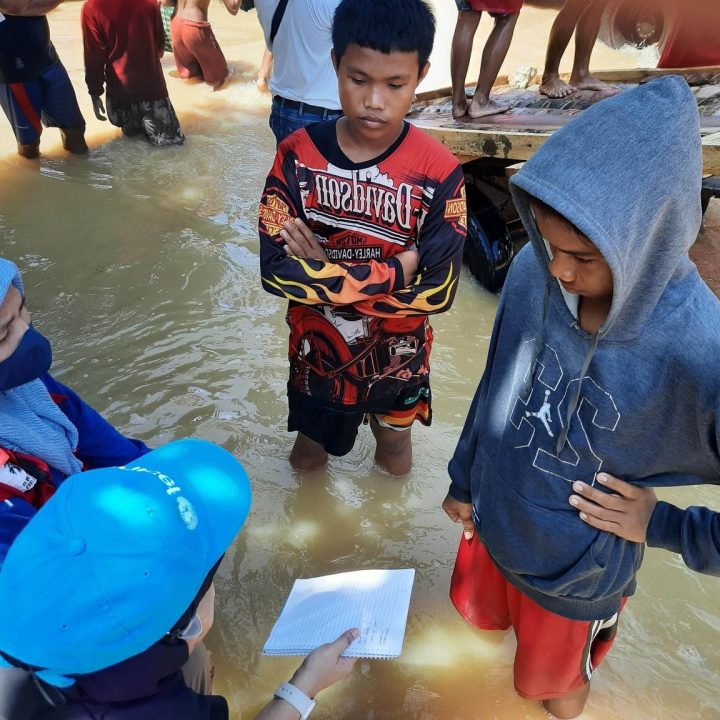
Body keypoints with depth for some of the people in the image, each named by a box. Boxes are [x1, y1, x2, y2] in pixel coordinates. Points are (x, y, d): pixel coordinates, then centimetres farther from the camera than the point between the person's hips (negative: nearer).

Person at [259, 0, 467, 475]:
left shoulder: (439, 173, -20)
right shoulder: (297, 155, -16)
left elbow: (438, 291, -22)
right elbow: (275, 269, -21)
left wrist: (323, 275, -24)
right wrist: (391, 272, -26)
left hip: (397, 360, 0)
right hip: (318, 355, 1)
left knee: (395, 461, 25)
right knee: (307, 460, 24)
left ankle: (391, 432, 56)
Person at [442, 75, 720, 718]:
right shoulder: (533, 272, -21)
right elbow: (495, 385, -3)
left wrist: (661, 526, -20)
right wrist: (464, 478, 7)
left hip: (579, 568, -3)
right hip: (492, 519, 4)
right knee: (477, 612, 32)